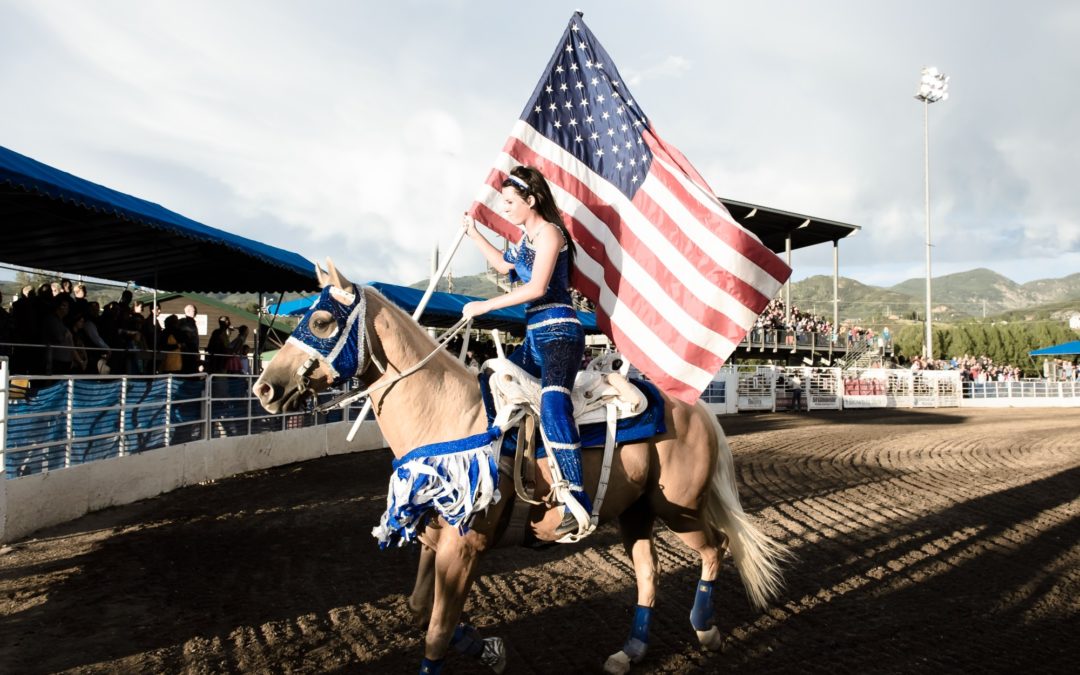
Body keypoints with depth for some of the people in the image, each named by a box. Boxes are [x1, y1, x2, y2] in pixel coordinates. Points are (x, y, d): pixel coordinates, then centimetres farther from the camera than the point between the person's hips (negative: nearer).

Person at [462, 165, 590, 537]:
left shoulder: (548, 232, -8)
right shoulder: (527, 237, 19)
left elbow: (537, 287, -19)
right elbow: (503, 265, 37)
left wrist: (486, 306, -15)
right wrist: (473, 232, 32)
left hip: (558, 333, -11)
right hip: (534, 338, 11)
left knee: (552, 405, -31)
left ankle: (575, 499, -37)